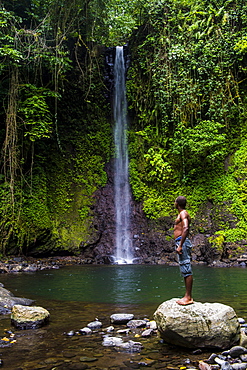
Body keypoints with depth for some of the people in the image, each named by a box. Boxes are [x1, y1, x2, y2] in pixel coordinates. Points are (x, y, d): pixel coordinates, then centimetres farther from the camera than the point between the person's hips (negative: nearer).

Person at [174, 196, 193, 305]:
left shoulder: (183, 213, -8)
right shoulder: (183, 214, 22)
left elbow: (185, 228, -23)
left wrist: (180, 246, -26)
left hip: (182, 242, -11)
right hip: (182, 242, 11)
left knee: (186, 270, -10)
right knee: (186, 271, 10)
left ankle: (188, 297, -9)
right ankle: (188, 296, 14)